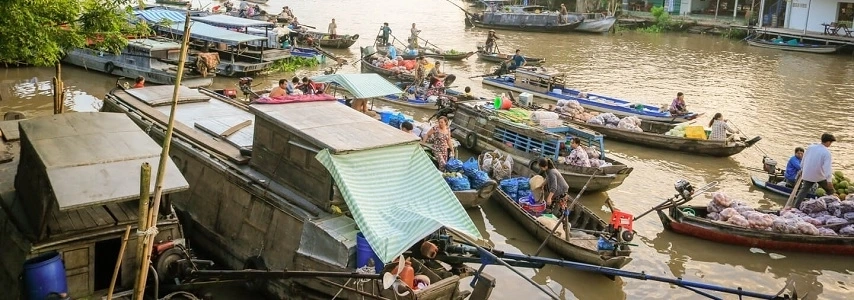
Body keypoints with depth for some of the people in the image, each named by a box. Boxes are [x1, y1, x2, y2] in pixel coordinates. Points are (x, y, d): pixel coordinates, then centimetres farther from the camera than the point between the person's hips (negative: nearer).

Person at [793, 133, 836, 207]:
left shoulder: (810, 147, -1)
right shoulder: (826, 152, -16)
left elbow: (803, 160, 9)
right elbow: (827, 167, -22)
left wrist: (802, 171, 22)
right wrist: (829, 180, -21)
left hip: (807, 175, 4)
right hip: (819, 176, -4)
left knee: (803, 190, 10)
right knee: (830, 191, 16)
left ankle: (796, 207, 4)